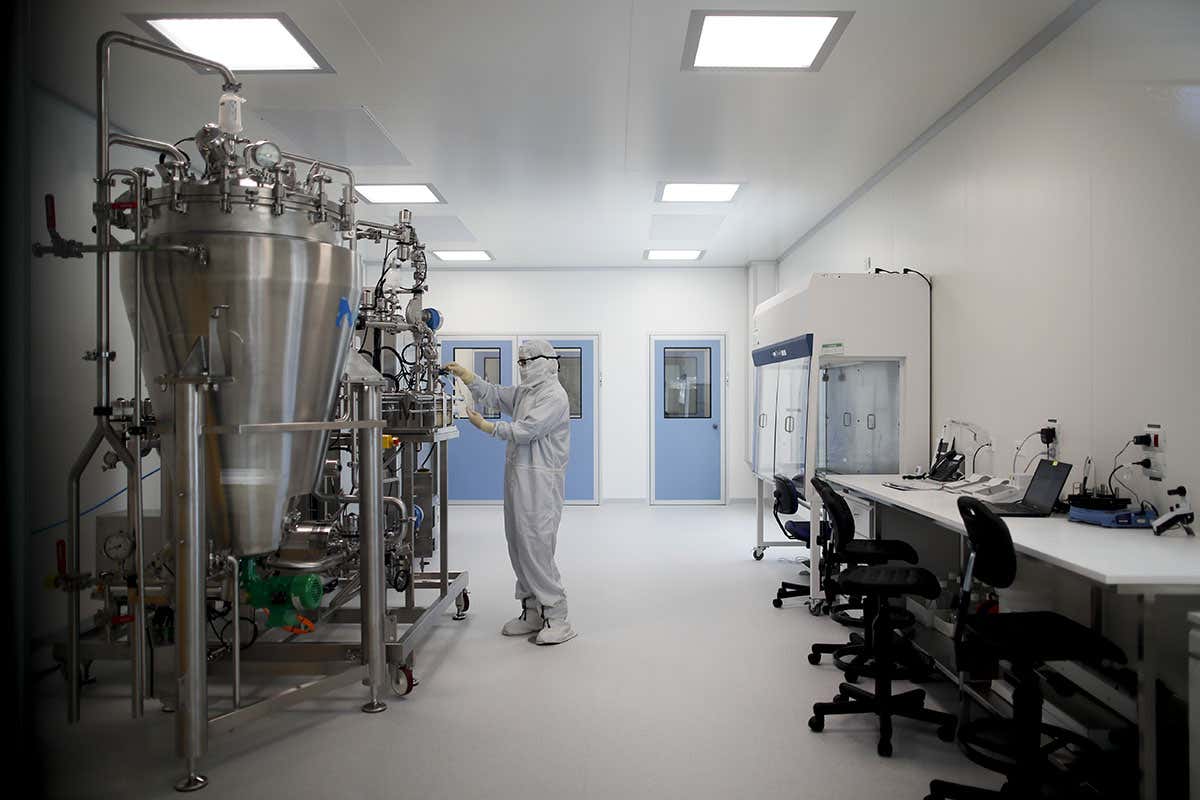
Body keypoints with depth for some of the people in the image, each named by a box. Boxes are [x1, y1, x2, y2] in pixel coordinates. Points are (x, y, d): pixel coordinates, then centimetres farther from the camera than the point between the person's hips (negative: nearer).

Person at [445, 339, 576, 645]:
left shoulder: (554, 396, -12)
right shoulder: (524, 392, 19)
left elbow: (525, 431, -19)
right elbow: (492, 394, 21)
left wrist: (485, 426, -12)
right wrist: (464, 374, 11)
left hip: (540, 479, -10)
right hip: (518, 477, 10)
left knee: (535, 547, -12)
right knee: (518, 546, 11)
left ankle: (557, 617, -5)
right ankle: (532, 613, 20)